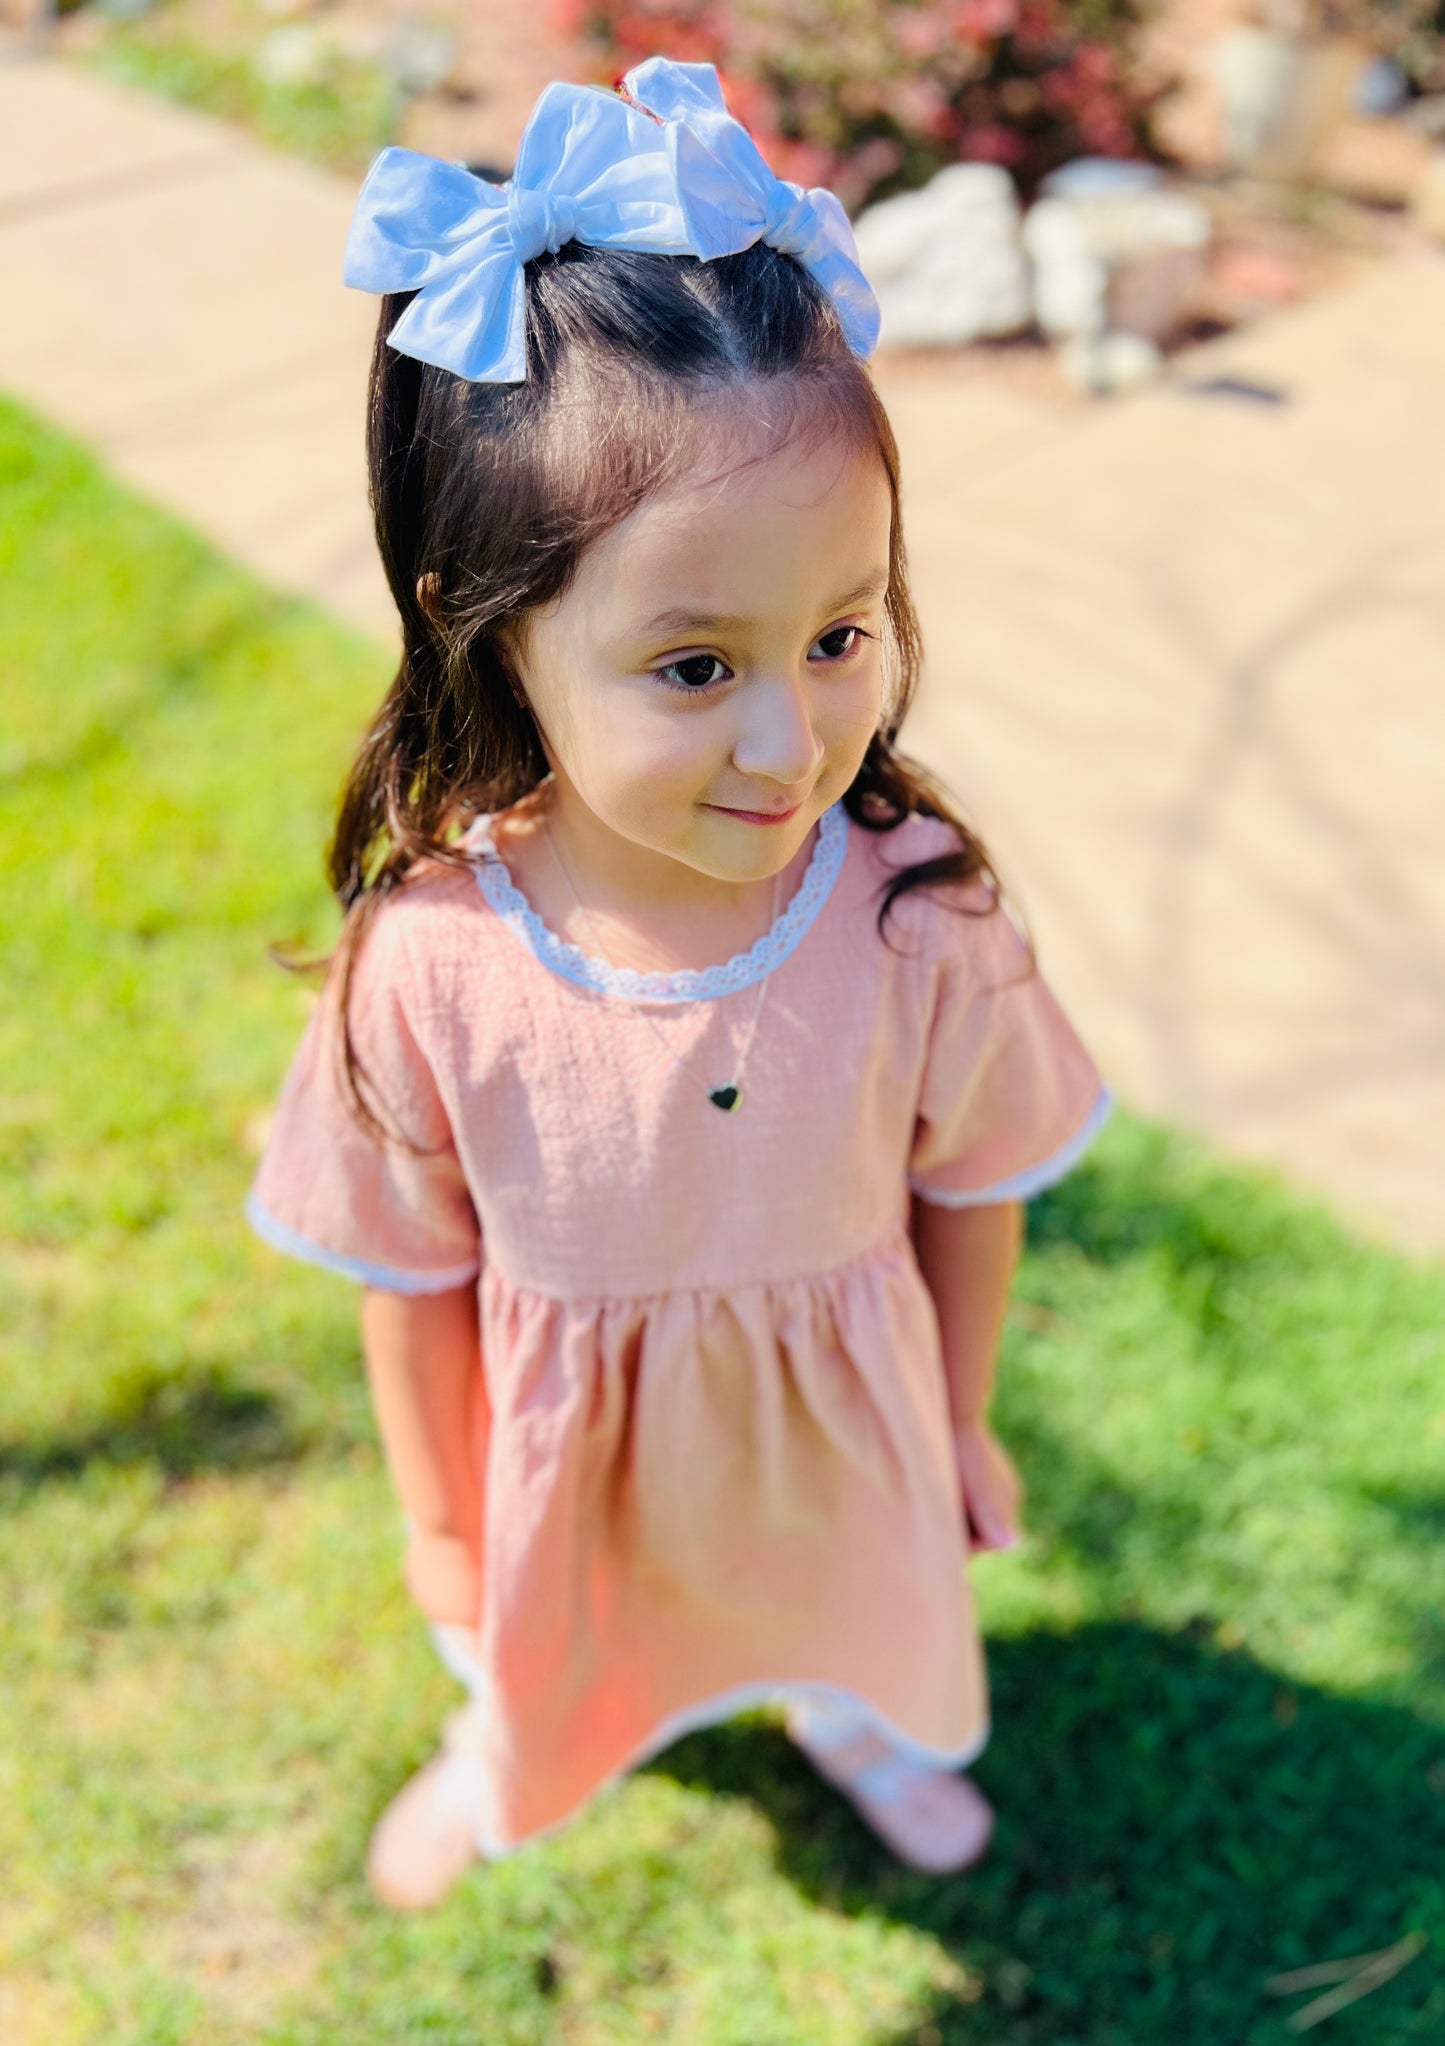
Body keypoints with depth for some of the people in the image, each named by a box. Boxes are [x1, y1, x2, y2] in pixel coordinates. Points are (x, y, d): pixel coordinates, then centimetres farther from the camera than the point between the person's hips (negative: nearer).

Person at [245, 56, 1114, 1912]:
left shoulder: (922, 919, -30)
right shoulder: (425, 966, -31)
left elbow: (967, 1194, -11)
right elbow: (414, 1275, -14)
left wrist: (958, 1425, 4)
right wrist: (435, 1519, 0)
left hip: (836, 1420, 1)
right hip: (569, 1447, 0)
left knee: (852, 1593, 32)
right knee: (543, 1631, 31)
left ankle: (850, 1722, 71)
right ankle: (502, 1752, 70)